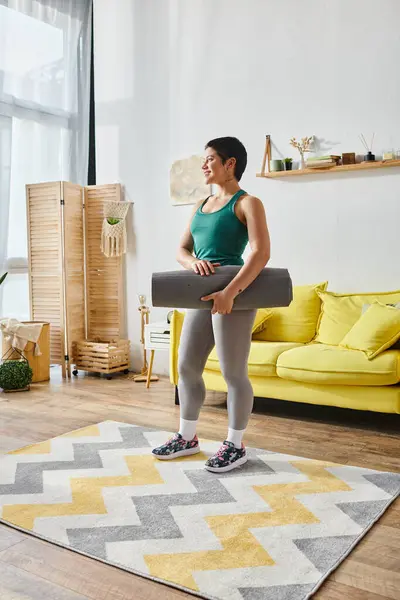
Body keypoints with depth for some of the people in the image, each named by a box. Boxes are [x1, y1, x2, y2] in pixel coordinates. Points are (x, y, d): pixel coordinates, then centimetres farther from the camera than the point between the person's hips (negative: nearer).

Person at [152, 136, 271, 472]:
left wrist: (230, 292, -27)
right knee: (187, 367, 10)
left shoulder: (247, 203, -4)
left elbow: (261, 253, -17)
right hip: (201, 295, 8)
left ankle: (235, 446, 15)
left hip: (234, 295, -8)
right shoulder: (201, 206, 18)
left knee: (234, 374, 0)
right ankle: (188, 438, 26)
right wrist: (193, 261, -9)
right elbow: (181, 249, 16)